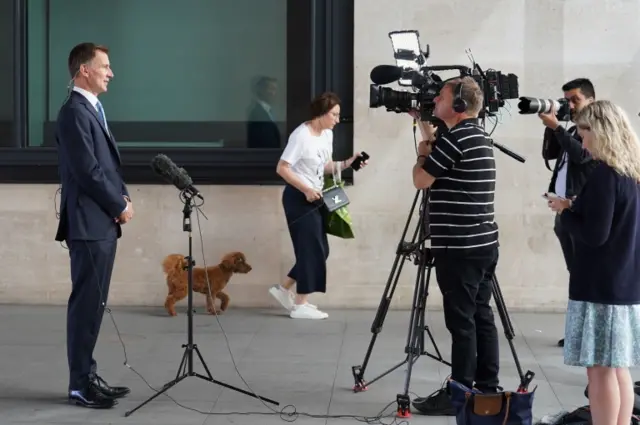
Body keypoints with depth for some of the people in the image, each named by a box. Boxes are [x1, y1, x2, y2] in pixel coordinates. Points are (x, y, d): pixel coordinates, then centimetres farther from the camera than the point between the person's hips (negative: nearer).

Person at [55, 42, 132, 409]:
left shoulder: (93, 110, 17)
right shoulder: (75, 112, -14)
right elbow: (88, 171, -19)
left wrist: (123, 196, 4)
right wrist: (120, 206, -9)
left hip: (103, 223, 10)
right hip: (89, 223, -10)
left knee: (94, 303, 12)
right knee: (87, 303, -5)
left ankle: (88, 376, 20)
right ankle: (80, 385, 1)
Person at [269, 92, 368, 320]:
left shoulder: (327, 134, 7)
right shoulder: (301, 135, -18)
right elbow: (282, 168, -19)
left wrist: (346, 163, -2)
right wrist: (306, 190, -24)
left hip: (315, 197, 9)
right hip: (299, 197, -9)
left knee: (319, 250, 10)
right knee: (311, 249, -6)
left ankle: (284, 290, 22)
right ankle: (300, 305, 3)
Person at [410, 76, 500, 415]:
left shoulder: (455, 137, -14)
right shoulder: (477, 136, 15)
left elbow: (421, 179, -7)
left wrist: (423, 149, 9)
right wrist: (426, 129, 23)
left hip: (460, 248, -9)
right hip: (483, 244, 9)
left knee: (461, 322, -6)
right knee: (480, 317, 11)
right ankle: (486, 390, 16)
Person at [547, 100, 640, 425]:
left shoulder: (604, 174, -16)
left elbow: (593, 234, -20)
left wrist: (565, 212, -5)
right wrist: (575, 209, 12)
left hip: (601, 288, -9)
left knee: (600, 368, -4)